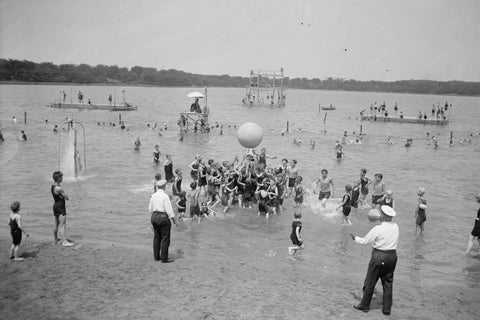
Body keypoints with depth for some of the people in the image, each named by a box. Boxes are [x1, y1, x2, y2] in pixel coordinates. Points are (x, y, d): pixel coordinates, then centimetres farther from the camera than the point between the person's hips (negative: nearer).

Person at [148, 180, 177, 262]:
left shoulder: (153, 196, 6)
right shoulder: (165, 196, -15)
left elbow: (150, 209, 12)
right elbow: (169, 209, -16)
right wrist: (174, 219, -7)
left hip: (154, 217, 7)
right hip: (163, 217, -7)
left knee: (156, 237, 15)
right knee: (165, 238, 1)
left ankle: (156, 256, 23)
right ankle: (164, 258, 5)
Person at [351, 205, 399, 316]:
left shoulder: (378, 229, -19)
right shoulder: (396, 227, -2)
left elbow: (365, 241, -9)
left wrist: (355, 238, 8)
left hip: (379, 257, -6)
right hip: (392, 256, 6)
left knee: (370, 282, 9)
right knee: (388, 283, 15)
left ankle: (364, 305, 23)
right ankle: (387, 309, 22)